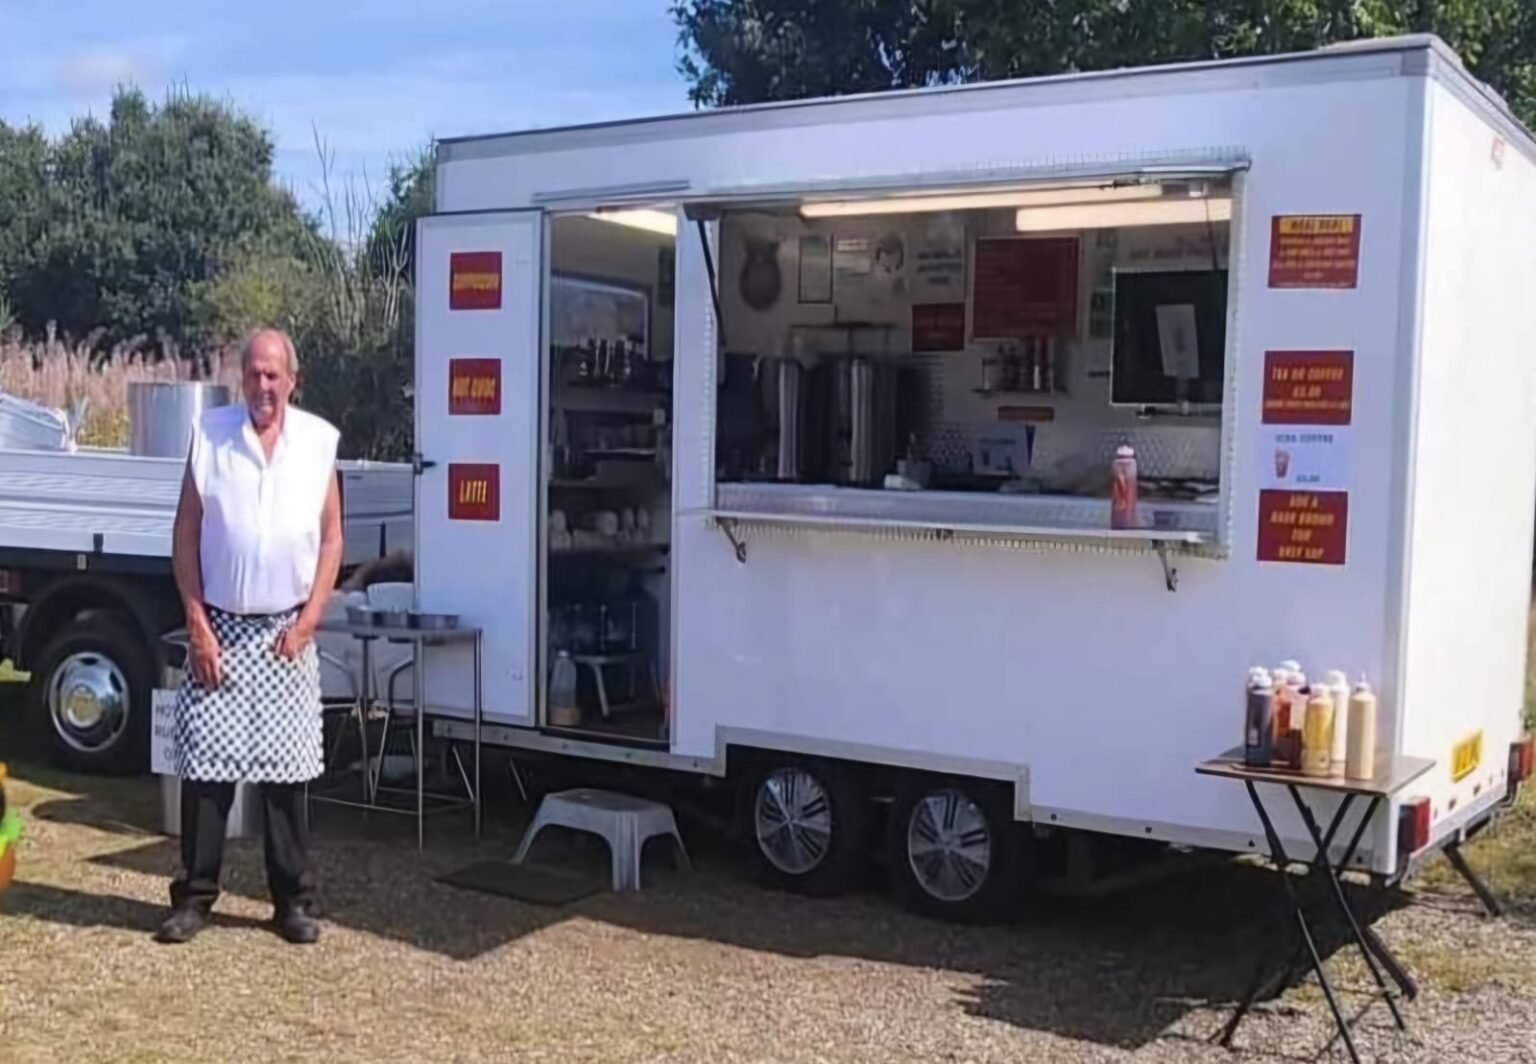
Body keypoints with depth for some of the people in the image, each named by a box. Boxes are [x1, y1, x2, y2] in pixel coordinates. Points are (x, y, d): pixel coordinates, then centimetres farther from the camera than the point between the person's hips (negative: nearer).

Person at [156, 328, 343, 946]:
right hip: (220, 628, 0)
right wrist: (197, 626, -6)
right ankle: (194, 896, 12)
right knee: (204, 763, 0)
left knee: (287, 769, 5)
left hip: (286, 633, 1)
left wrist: (307, 623, -4)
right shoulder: (210, 433, -2)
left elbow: (331, 540, 4)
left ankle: (293, 900, 14)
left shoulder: (318, 442, 0)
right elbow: (186, 535, -1)